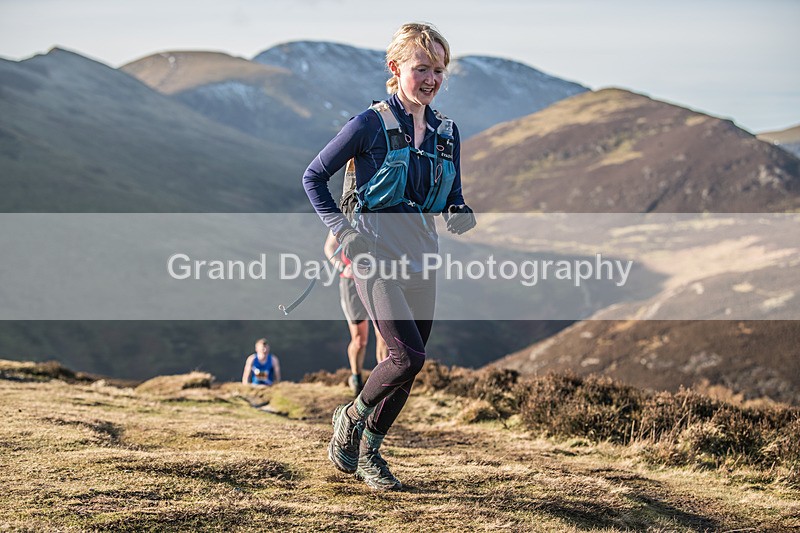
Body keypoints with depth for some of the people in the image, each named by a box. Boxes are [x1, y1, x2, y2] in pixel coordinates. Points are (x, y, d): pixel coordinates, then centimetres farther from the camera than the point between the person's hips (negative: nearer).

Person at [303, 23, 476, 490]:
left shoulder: (446, 132, 10)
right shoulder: (371, 126, -7)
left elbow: (453, 200, 18)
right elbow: (314, 177, 0)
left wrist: (462, 216, -5)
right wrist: (340, 227, -10)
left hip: (422, 260, 6)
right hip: (376, 258, -6)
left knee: (408, 369, 7)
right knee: (409, 355, -18)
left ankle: (369, 451, 26)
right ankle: (352, 416, 10)